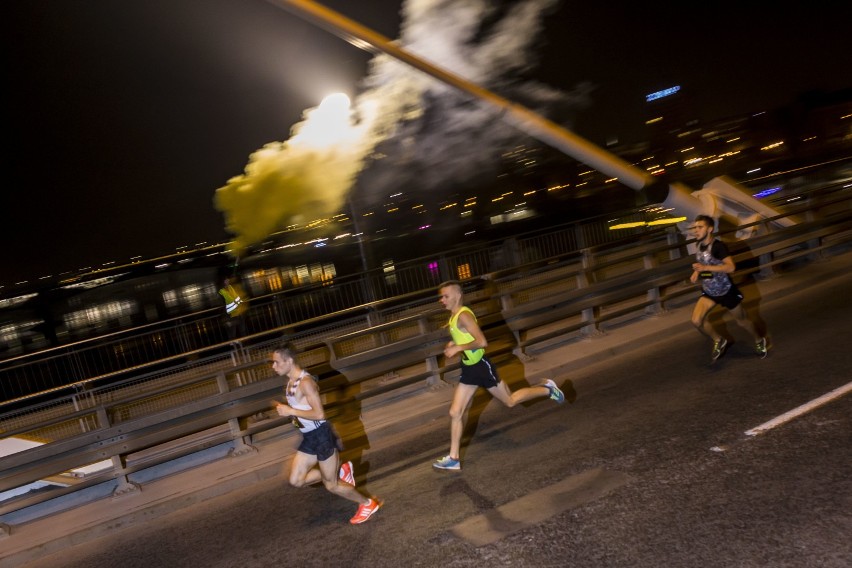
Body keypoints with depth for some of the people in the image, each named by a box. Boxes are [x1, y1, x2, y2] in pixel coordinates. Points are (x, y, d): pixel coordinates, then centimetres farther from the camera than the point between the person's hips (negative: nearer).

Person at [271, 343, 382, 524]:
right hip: (309, 437, 9)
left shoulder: (305, 382, -22)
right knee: (296, 480, 9)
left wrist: (290, 411, -23)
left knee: (331, 485, 3)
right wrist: (286, 410, 2)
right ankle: (340, 471, 21)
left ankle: (368, 504, 24)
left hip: (321, 435, -9)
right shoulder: (290, 382, 8)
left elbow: (319, 414, -26)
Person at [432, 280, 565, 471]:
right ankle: (454, 458, 11)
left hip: (481, 367, -9)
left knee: (510, 400, 11)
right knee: (455, 413, 4)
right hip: (469, 369, 9)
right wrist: (454, 344, 6)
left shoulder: (464, 315, -22)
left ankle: (547, 389, 32)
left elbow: (482, 342, -30)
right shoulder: (453, 317, 7)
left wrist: (458, 348, -25)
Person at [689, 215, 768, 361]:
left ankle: (759, 341, 44)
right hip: (709, 292, 6)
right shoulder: (699, 244, -3)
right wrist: (697, 272, -2)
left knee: (742, 320, 15)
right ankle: (719, 341, 16)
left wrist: (705, 268, -38)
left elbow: (731, 267, -36)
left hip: (726, 291, -6)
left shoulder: (718, 246, -25)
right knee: (696, 321, -10)